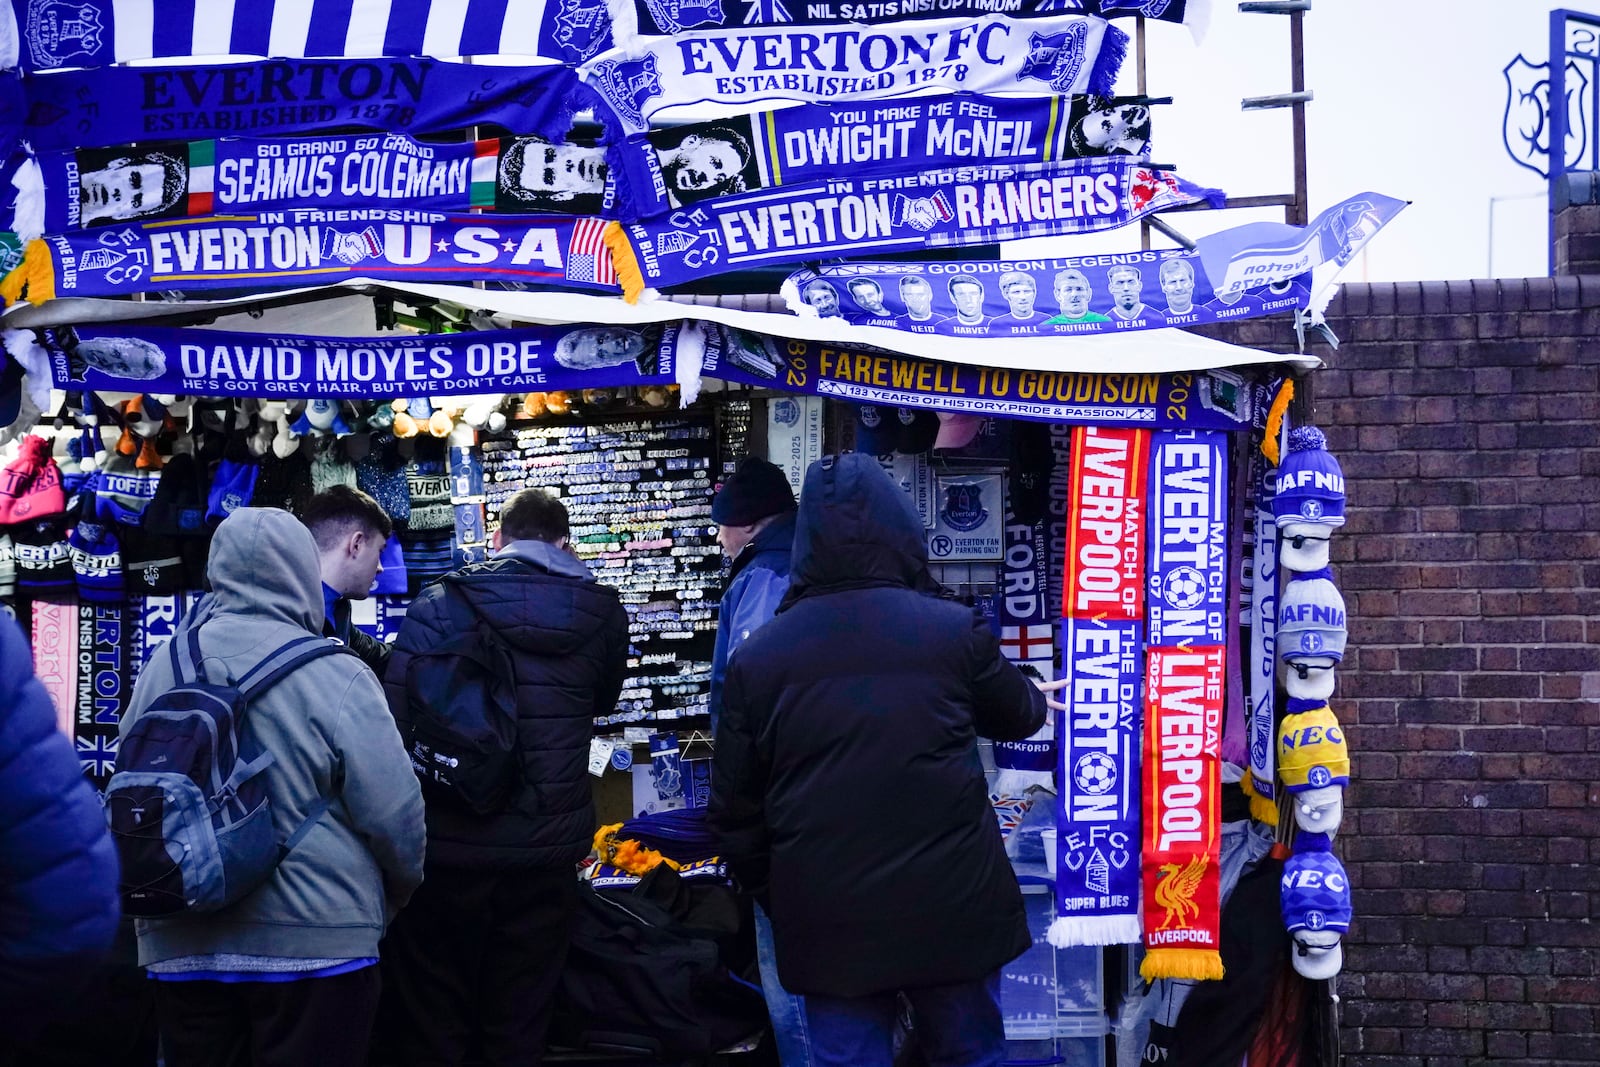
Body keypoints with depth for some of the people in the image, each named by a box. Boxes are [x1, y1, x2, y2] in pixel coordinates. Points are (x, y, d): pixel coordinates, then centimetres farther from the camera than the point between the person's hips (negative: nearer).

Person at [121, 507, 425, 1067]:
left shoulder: (162, 667, 1)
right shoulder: (334, 675, -13)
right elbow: (395, 811, -11)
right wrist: (398, 891, 8)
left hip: (181, 947, 5)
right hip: (313, 941, -4)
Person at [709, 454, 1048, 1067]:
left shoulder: (756, 657, -2)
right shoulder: (953, 630, -5)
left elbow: (735, 811, 3)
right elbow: (1019, 717, 15)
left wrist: (776, 900, 19)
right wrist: (1037, 698, 39)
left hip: (826, 920, 1)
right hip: (950, 906, -1)